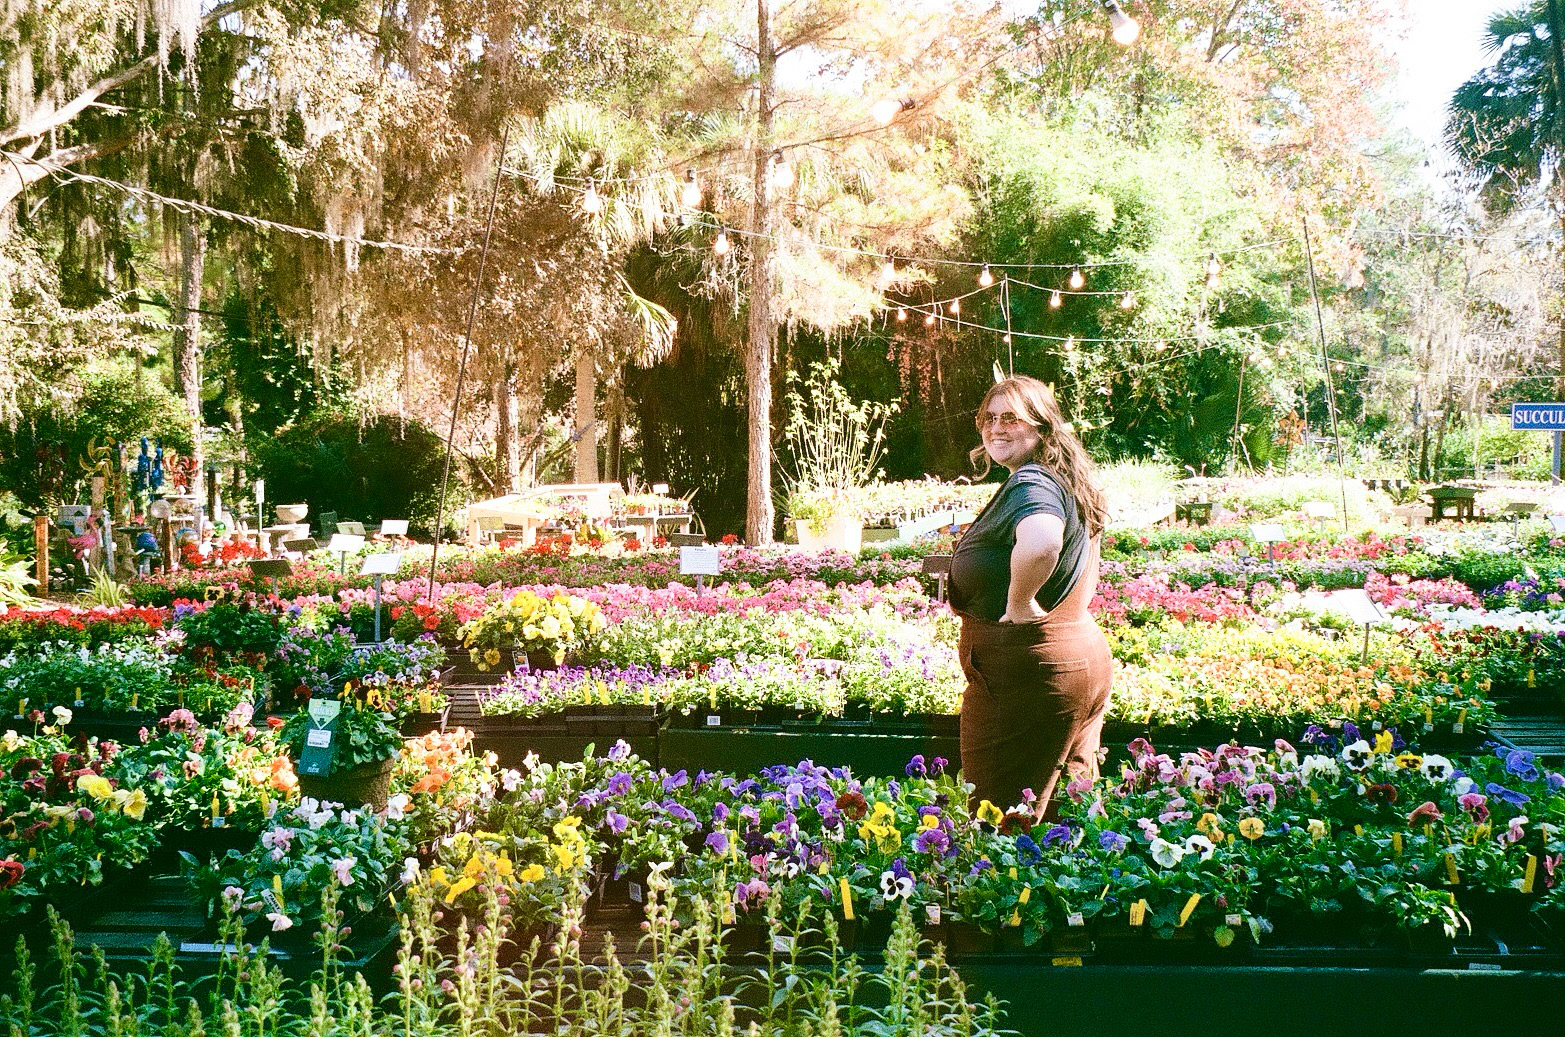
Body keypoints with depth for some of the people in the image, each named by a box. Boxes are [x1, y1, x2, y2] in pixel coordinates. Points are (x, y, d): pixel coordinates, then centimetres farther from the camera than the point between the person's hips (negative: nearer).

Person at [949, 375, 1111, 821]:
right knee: (1067, 813, 18)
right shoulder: (1069, 483, 14)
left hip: (1025, 669, -10)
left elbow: (1042, 544, -41)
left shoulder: (1030, 482, -17)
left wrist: (1020, 604, -26)